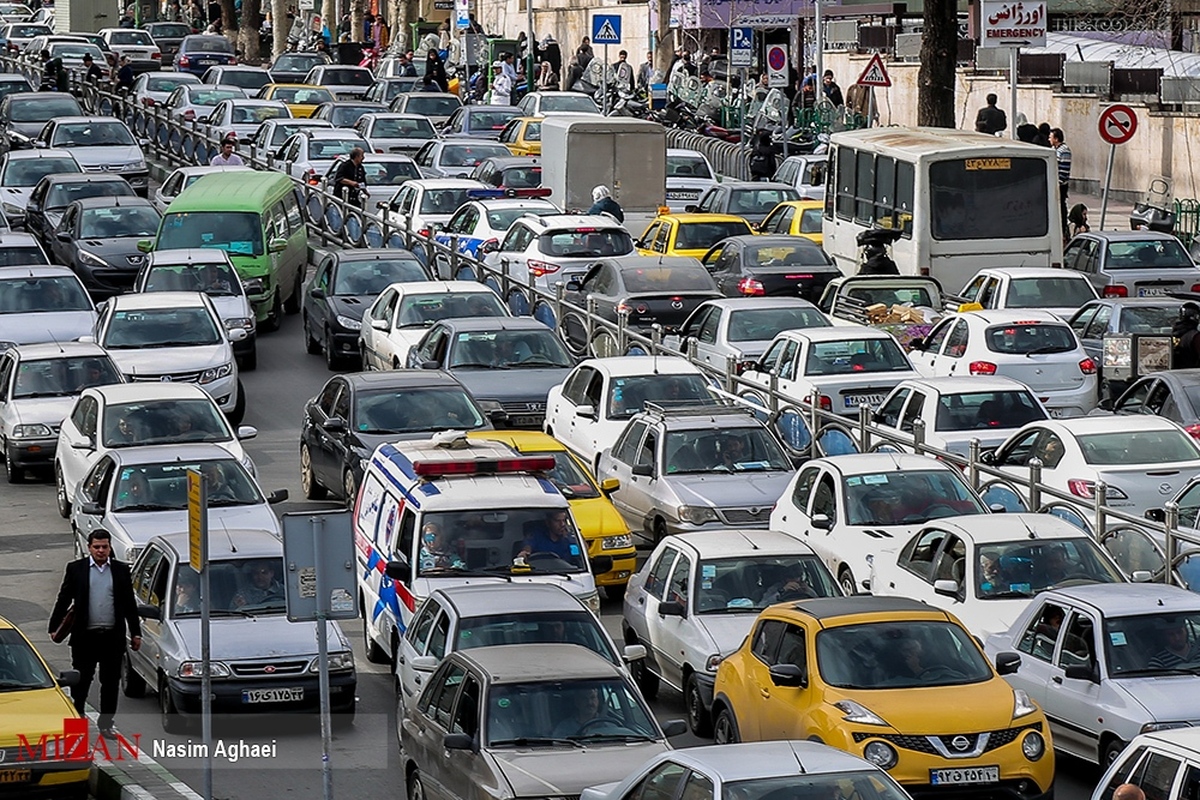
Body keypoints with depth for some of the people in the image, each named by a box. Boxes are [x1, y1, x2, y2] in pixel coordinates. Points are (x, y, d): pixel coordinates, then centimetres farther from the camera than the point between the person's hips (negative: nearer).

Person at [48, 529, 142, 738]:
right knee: (81, 682, 3)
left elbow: (130, 603, 10)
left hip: (113, 637, 2)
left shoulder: (121, 570, 7)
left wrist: (135, 633, 8)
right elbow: (63, 599, 5)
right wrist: (54, 627, 0)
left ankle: (105, 724, 15)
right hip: (85, 637, -2)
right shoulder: (75, 569, 2)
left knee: (111, 683, 6)